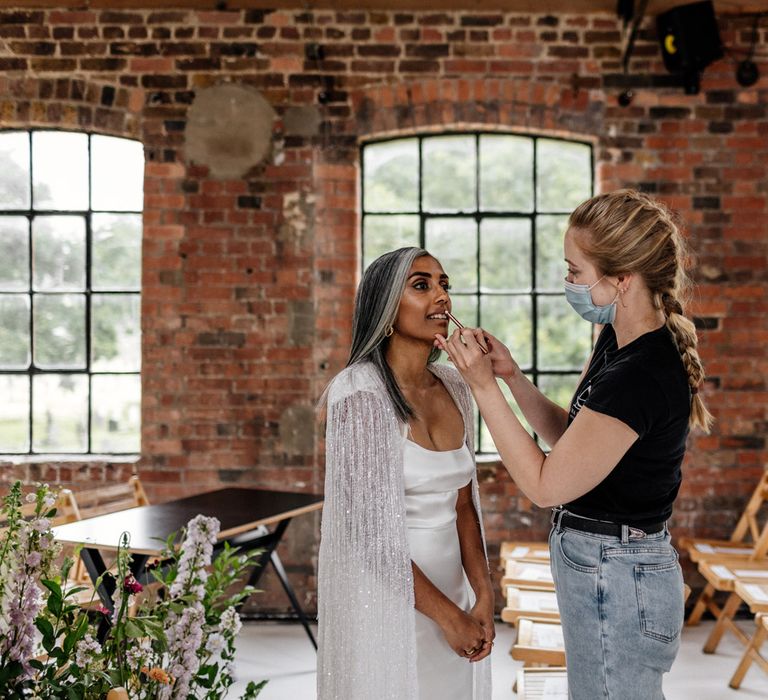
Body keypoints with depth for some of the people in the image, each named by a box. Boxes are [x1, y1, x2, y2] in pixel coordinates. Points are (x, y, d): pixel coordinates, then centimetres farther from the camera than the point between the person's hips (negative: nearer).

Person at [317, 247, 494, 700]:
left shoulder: (453, 387, 3)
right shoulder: (360, 391, -17)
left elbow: (463, 505, 7)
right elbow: (367, 529, -18)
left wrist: (483, 596, -4)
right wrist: (447, 614, -13)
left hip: (450, 590, 6)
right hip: (386, 599, -6)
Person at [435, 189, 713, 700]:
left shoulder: (642, 376, -28)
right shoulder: (618, 339, 2)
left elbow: (545, 485, -22)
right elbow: (568, 436, 11)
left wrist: (484, 386, -21)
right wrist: (513, 376, -2)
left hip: (613, 580, -10)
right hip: (606, 567, 10)